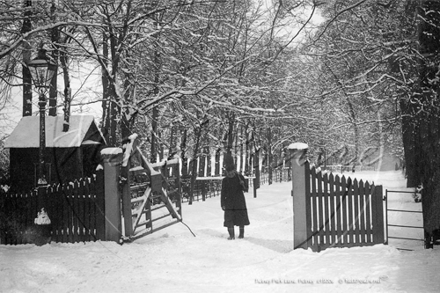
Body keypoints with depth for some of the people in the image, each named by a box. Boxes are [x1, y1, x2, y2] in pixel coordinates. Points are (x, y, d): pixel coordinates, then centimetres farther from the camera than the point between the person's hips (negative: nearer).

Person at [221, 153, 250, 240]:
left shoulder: (240, 177, 0)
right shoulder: (225, 180, 3)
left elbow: (246, 189, -3)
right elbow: (223, 193, 5)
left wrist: (243, 184, -24)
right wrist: (222, 204, -1)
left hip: (239, 201, -1)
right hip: (229, 202, 1)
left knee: (241, 218, 4)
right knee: (229, 219, -8)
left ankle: (241, 233, 20)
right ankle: (231, 235, -2)